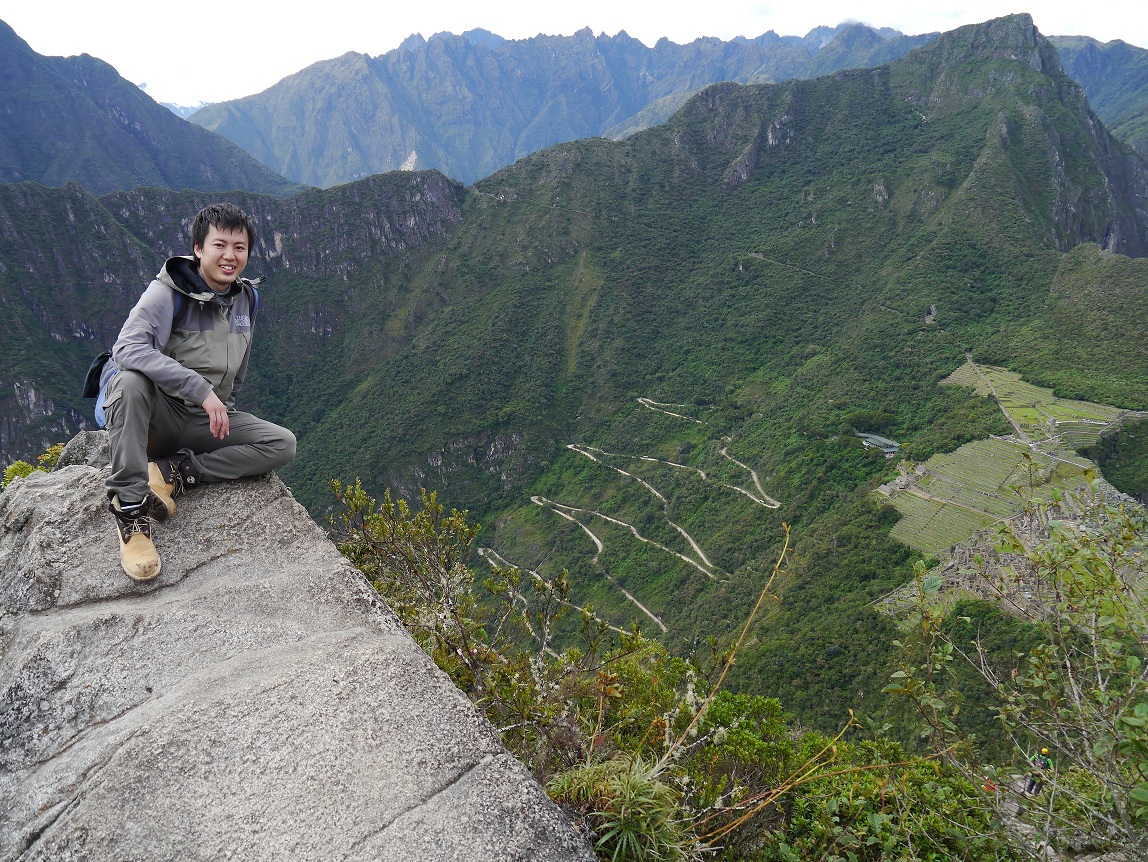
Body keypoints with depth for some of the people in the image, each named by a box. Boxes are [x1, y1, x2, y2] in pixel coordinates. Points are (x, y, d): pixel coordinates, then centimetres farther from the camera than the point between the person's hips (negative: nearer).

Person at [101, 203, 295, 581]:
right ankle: (130, 512, -33)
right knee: (131, 379, -38)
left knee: (283, 444, -14)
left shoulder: (246, 299, 6)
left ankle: (175, 472, -14)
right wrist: (202, 389, -36)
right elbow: (127, 348, -31)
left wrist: (223, 412, 12)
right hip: (154, 417, -5)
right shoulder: (169, 293, -13)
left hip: (203, 422, 5)